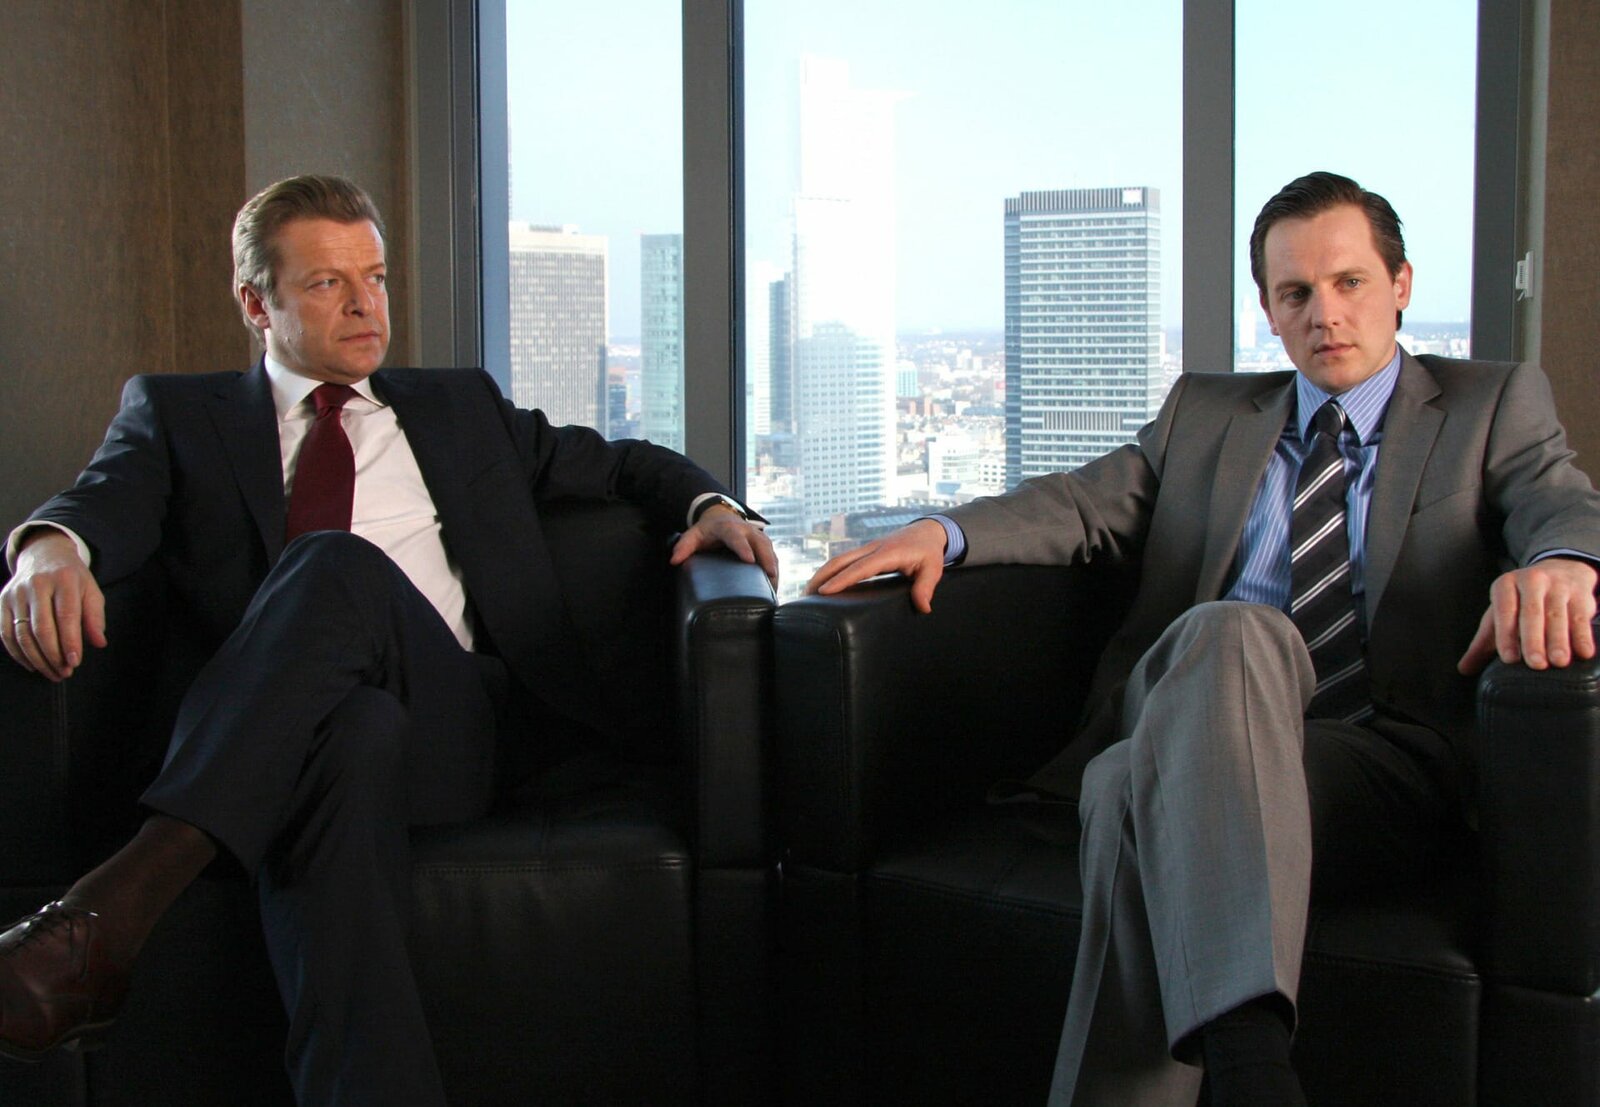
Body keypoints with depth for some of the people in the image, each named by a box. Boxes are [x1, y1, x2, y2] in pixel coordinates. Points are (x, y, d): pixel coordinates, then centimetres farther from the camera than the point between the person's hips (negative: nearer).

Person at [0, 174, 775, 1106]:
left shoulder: (459, 406, 31)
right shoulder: (177, 414, 23)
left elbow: (617, 462, 35)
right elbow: (109, 501, 2)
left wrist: (707, 503, 11)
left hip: (451, 712, 1)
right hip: (263, 746, -1)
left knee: (341, 566, -33)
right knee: (353, 737, -40)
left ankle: (122, 900, -48)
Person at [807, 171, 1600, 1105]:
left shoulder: (1497, 406, 18)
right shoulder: (1207, 412, 27)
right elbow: (1090, 501, 17)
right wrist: (943, 532, -3)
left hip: (1379, 764, -2)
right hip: (1197, 726, 2)